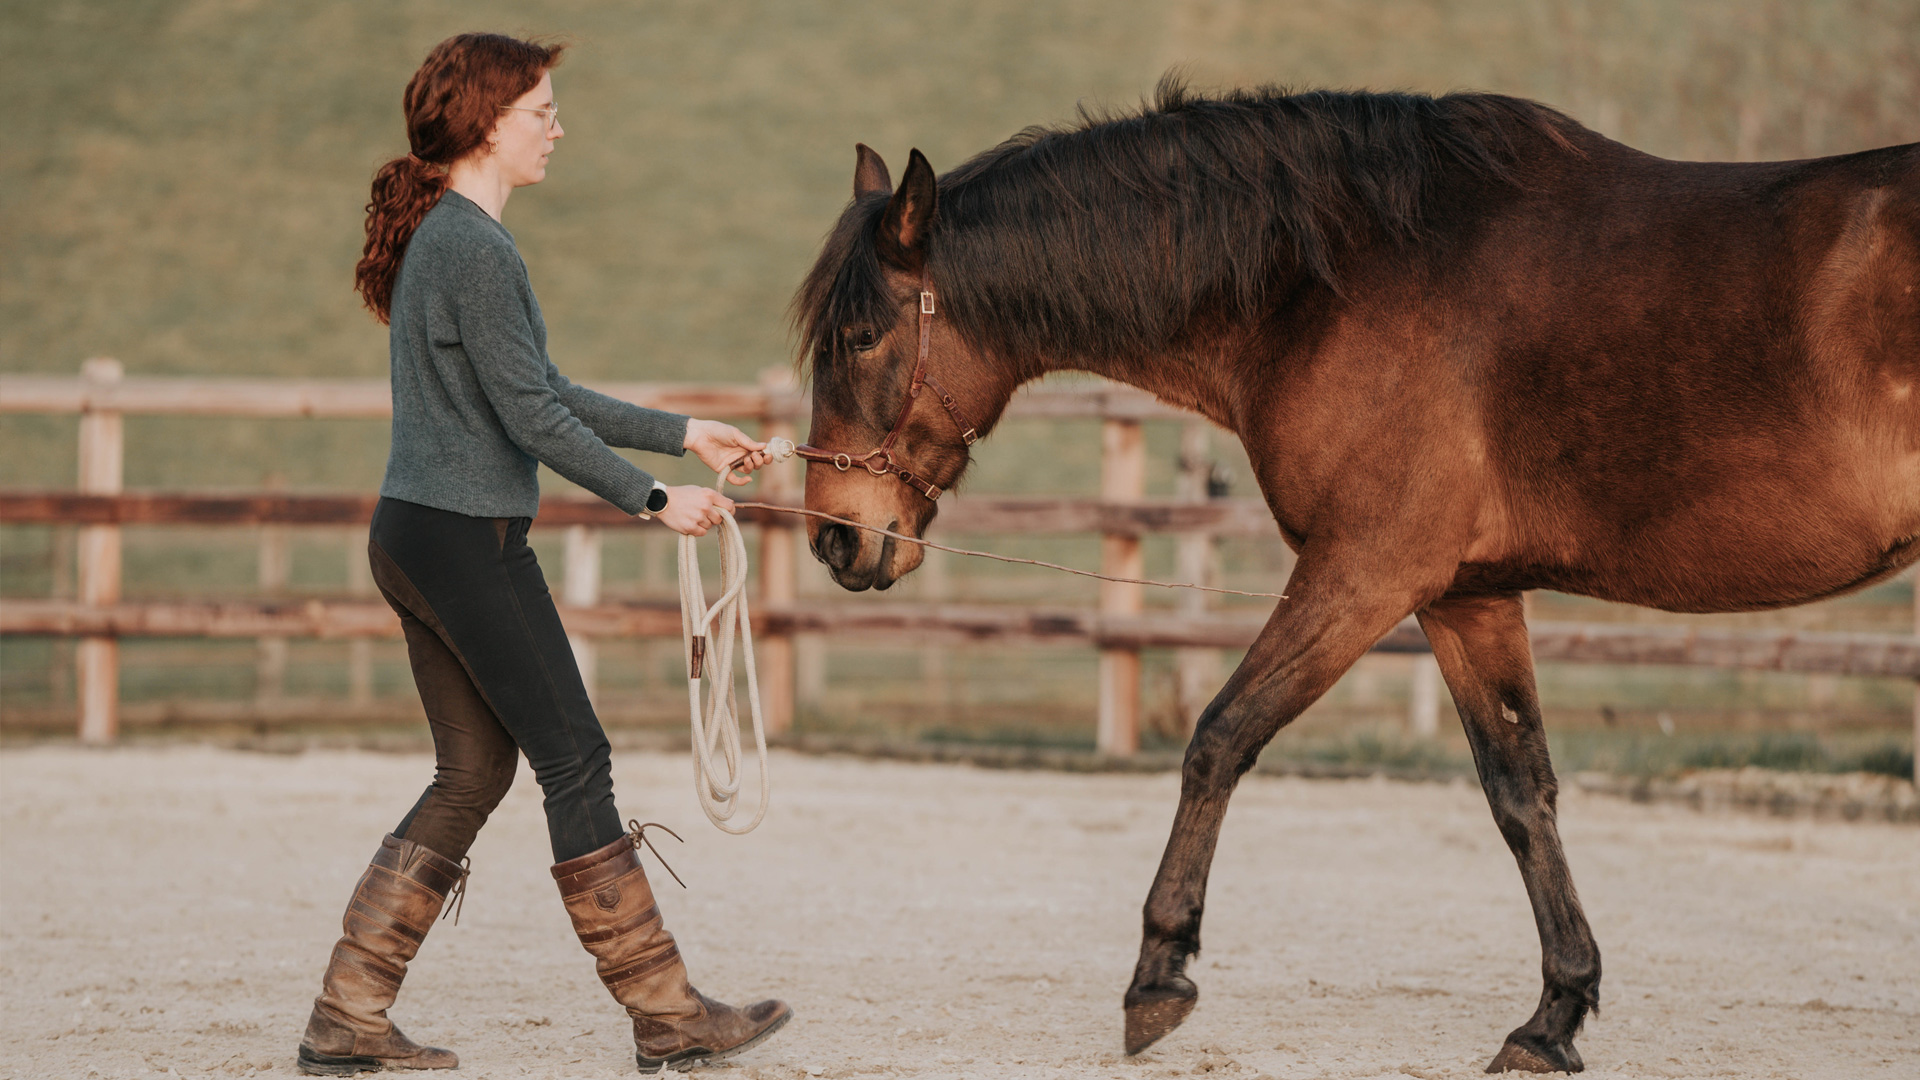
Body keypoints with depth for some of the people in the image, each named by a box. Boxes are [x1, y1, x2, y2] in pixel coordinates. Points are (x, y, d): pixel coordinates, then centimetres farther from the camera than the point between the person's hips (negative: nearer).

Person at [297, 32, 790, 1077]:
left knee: (473, 773, 12)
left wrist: (683, 433, 21)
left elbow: (546, 392, 21)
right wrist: (653, 498, -13)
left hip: (414, 540, 10)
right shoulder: (476, 248, -16)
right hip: (468, 540, -10)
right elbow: (530, 414, -19)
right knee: (575, 760, -3)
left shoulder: (442, 238, 16)